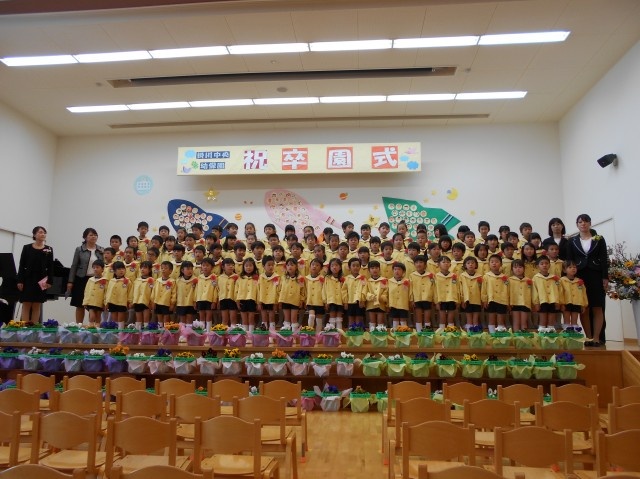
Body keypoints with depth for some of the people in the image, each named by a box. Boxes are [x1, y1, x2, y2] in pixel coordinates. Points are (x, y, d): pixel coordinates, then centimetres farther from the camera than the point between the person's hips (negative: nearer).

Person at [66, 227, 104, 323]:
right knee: (80, 305, 5)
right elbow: (74, 266, 1)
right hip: (82, 279, -1)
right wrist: (70, 281, -3)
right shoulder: (79, 249, 1)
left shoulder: (101, 250, 6)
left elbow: (104, 265, 9)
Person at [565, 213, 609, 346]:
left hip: (596, 276, -1)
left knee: (597, 308, -3)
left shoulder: (599, 239, 7)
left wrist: (605, 278, -6)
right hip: (579, 277, 1)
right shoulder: (572, 241, 10)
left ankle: (597, 338, 0)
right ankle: (589, 337, 5)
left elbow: (604, 260, 2)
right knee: (584, 308, 0)